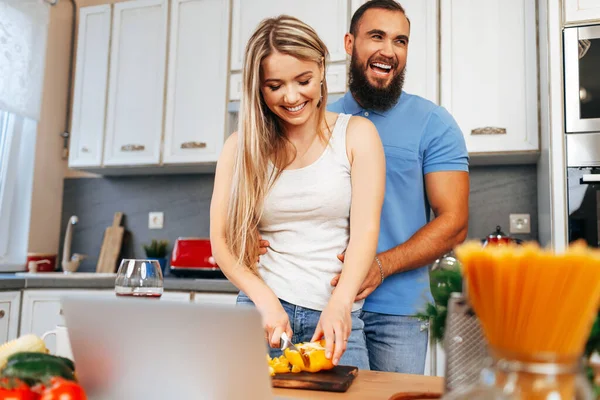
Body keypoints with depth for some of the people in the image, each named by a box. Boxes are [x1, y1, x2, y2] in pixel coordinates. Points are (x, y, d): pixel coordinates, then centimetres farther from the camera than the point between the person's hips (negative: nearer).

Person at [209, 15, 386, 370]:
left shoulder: (357, 135, 0)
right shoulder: (242, 146, 4)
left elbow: (365, 230, -9)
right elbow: (221, 238, 0)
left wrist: (339, 305, -23)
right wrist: (265, 300, -14)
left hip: (335, 315, 0)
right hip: (261, 310, 1)